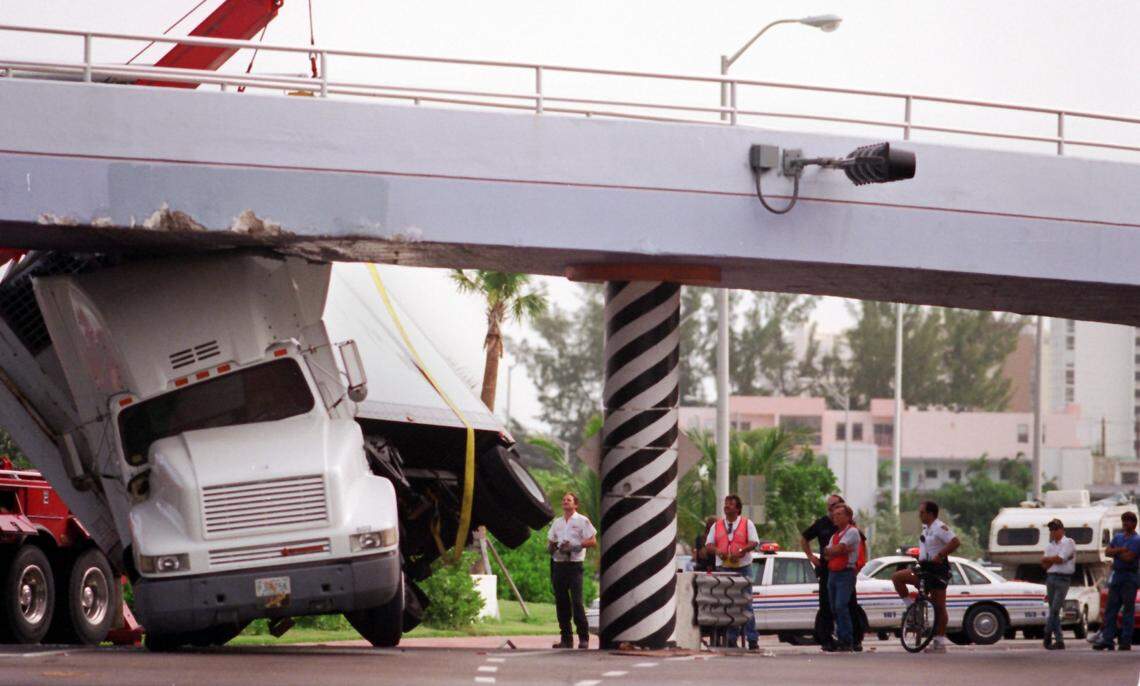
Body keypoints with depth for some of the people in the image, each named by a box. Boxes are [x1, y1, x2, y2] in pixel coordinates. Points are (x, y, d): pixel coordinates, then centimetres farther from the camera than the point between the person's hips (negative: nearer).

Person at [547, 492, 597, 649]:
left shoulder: (582, 521, 2)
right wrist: (551, 546, -2)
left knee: (576, 601, -12)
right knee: (561, 602, 4)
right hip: (558, 564, 6)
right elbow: (549, 542, 22)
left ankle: (584, 638, -9)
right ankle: (566, 638, 8)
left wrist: (574, 545, -14)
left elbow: (593, 542, -4)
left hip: (574, 564, -6)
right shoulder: (557, 522, 20)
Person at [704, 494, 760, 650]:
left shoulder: (747, 524, 6)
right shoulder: (717, 525, 13)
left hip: (743, 568, -3)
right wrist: (717, 550, -15)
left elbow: (754, 542, -5)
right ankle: (731, 639, 5)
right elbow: (708, 546, 8)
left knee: (746, 604, -5)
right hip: (723, 568, 3)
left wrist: (740, 551, -22)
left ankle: (752, 639, -5)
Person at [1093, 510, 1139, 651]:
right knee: (1110, 609, 2)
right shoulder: (1118, 537, 15)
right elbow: (1107, 551, 4)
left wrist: (1115, 552, -2)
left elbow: (1128, 557, -18)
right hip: (1116, 576, 7)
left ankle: (1126, 641, -2)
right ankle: (1107, 640, 2)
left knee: (1128, 611, -4)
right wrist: (1121, 550, -11)